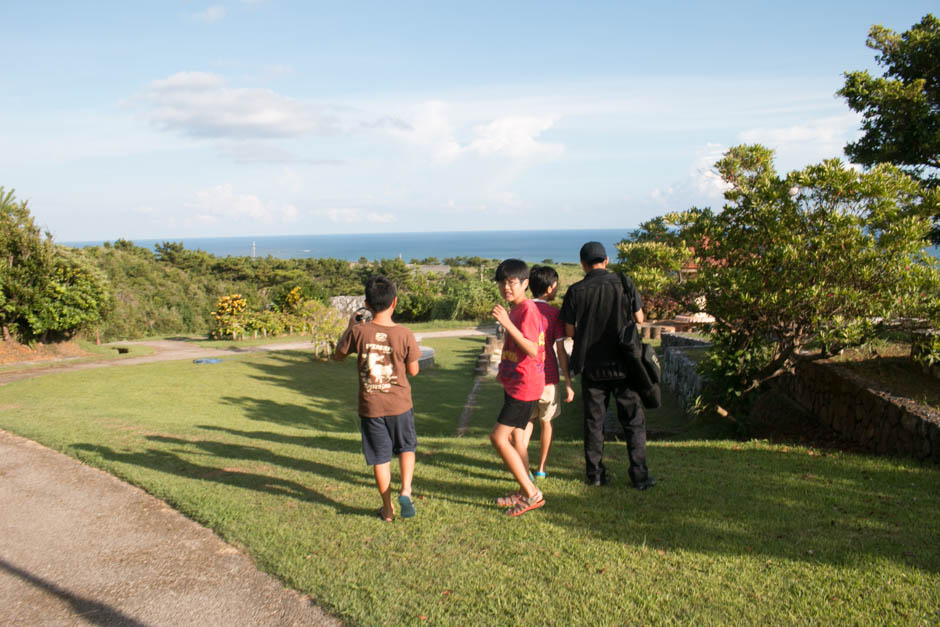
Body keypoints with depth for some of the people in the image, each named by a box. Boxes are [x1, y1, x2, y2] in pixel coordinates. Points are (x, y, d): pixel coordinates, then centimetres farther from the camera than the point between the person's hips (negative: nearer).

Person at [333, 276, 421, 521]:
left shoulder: (358, 331, -12)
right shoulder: (404, 334, -13)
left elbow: (338, 355, 6)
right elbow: (413, 370, -3)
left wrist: (350, 327, 14)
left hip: (370, 406, 0)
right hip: (399, 405, 0)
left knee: (380, 457, 12)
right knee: (406, 447, 22)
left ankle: (387, 509, 20)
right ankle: (406, 490, 2)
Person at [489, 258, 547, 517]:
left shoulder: (527, 310, -18)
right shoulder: (515, 310, 13)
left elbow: (532, 350, -29)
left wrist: (507, 324, -34)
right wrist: (505, 371, 19)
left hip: (525, 385, -10)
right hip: (514, 383, 10)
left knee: (499, 437, -12)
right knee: (514, 437, 15)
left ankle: (532, 494, -5)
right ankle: (525, 492, 26)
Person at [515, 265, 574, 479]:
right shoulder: (553, 313, -8)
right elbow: (560, 351, -9)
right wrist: (568, 382, -4)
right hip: (548, 379, -2)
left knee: (527, 423, 11)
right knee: (545, 423, 16)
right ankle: (541, 469, 26)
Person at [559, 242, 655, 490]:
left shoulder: (576, 291, -6)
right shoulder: (623, 284, -5)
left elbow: (569, 331, -3)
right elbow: (640, 319, 3)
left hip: (591, 365, 1)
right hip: (622, 364, -1)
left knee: (594, 421, 12)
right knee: (634, 421, 8)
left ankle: (595, 473, 17)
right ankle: (640, 475, 8)